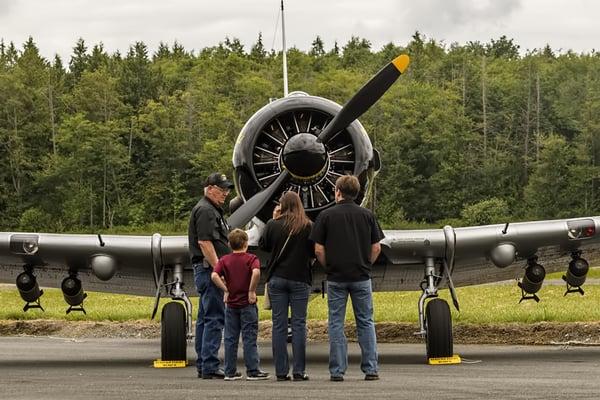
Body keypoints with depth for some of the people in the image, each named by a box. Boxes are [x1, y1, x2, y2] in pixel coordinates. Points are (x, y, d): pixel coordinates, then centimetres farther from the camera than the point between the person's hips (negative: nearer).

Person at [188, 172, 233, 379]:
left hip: (208, 270, 11)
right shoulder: (205, 210, -12)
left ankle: (202, 365, 16)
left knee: (205, 319, 12)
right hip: (208, 269, -11)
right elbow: (204, 242, -20)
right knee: (214, 318, -12)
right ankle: (210, 367, -14)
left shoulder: (213, 210, 22)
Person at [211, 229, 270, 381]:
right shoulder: (251, 259, -5)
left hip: (231, 304, 3)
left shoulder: (224, 260, 4)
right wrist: (252, 290, -16)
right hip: (247, 304, -3)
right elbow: (256, 272, -26)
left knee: (230, 339, 8)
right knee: (249, 338, 1)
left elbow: (214, 276, -12)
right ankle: (253, 371, 1)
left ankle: (230, 372, 10)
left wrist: (226, 290, -3)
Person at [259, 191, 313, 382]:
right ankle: (299, 371, -1)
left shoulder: (273, 225, -4)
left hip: (277, 279, 1)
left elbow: (263, 246, 11)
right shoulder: (307, 226, -7)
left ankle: (281, 371, 3)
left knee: (279, 325, 5)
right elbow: (314, 252, -2)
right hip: (300, 279, -1)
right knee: (298, 324, 3)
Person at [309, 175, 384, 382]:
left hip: (336, 277, -1)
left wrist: (329, 267, 9)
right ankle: (371, 369, 4)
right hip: (362, 277, 1)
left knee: (336, 324, 4)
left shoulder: (326, 216, -3)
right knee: (366, 322, 8)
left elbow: (319, 250, -5)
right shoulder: (367, 215, 2)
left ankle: (337, 371, 2)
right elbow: (376, 248, 2)